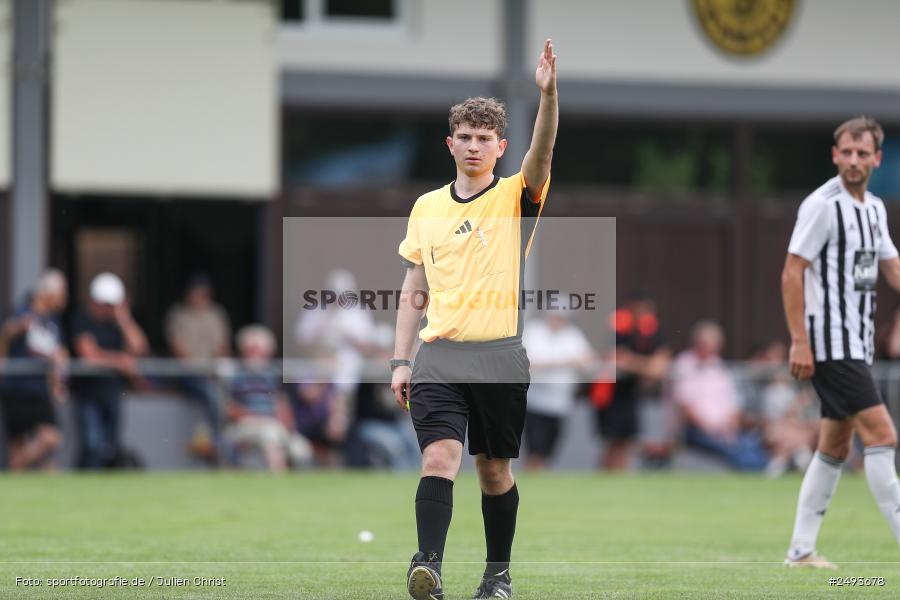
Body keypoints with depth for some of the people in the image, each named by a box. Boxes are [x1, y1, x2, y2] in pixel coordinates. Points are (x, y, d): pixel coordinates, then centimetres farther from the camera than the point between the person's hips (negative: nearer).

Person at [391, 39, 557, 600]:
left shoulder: (517, 196, 3)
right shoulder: (426, 208, 13)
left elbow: (542, 154, -18)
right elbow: (414, 290, 17)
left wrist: (548, 94, -34)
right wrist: (401, 360, 10)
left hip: (499, 357, -1)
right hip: (439, 355, 2)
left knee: (495, 469, 6)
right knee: (439, 457, -15)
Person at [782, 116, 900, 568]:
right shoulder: (822, 205, -12)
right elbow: (791, 273, -14)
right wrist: (799, 341, -19)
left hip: (857, 343, 9)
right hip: (830, 343, -9)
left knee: (835, 447, 10)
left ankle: (801, 549, 15)